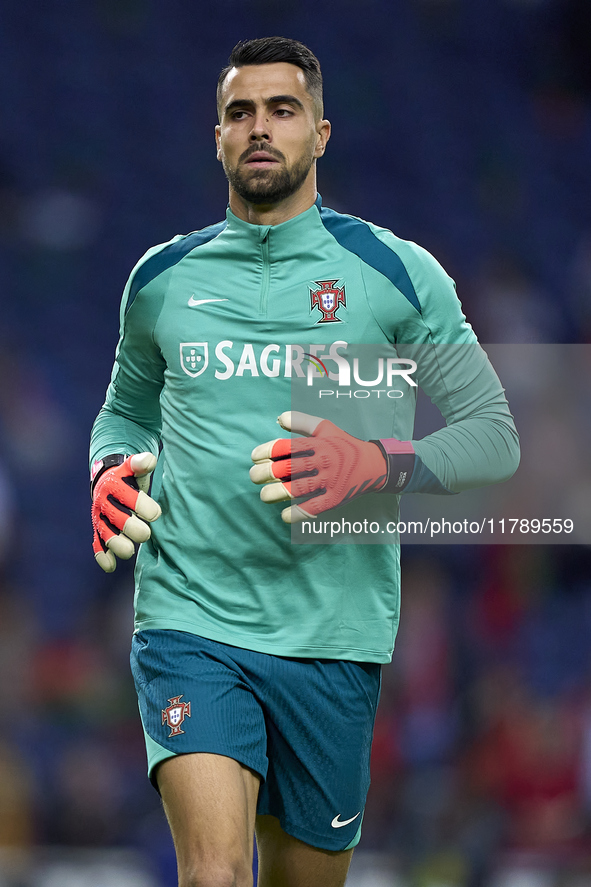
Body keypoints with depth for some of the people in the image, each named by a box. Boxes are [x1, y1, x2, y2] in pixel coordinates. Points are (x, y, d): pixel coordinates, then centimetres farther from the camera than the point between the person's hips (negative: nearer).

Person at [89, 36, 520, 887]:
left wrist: (373, 466, -15)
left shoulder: (396, 273, 3)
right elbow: (127, 408, 27)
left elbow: (494, 434, 3)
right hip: (189, 617, 0)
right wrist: (113, 470, 3)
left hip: (333, 634, 0)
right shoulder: (163, 277, 10)